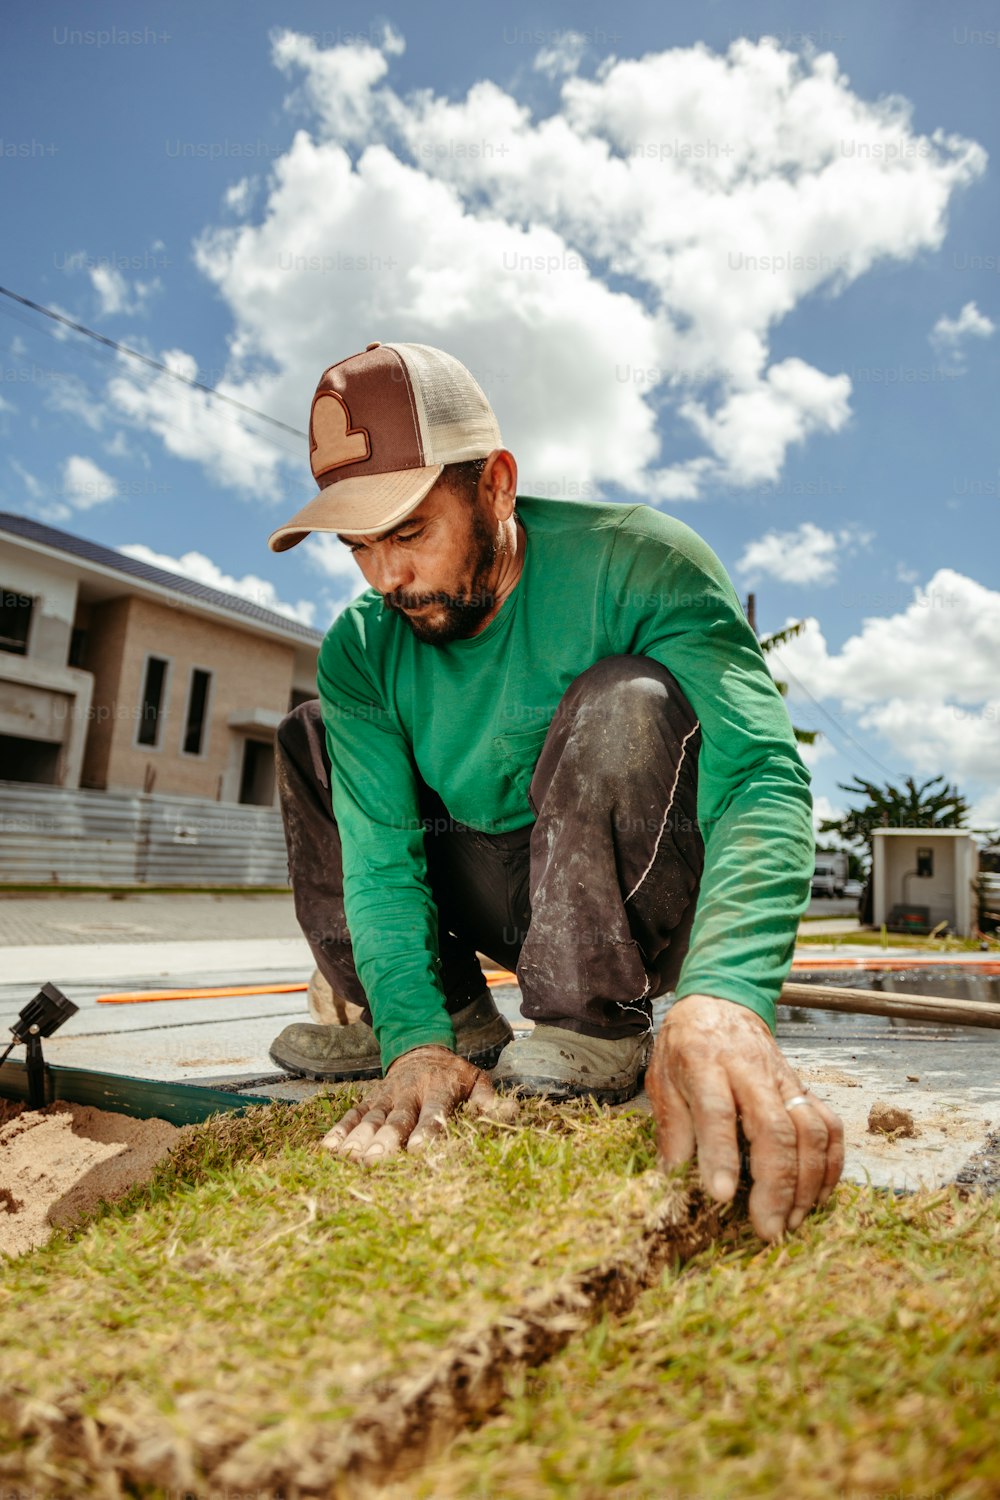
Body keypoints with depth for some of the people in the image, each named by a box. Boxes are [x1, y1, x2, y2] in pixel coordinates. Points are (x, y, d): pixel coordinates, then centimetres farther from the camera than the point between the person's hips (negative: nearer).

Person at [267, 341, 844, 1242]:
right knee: (308, 737, -1)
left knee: (625, 701, -32)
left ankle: (597, 1031, -17)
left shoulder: (636, 562, -22)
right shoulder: (361, 653, -9)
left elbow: (759, 779, -33)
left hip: (645, 900, -4)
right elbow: (380, 854, -15)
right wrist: (417, 1040, -31)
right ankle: (456, 1020, -2)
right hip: (498, 893, 5)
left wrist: (724, 994, -50)